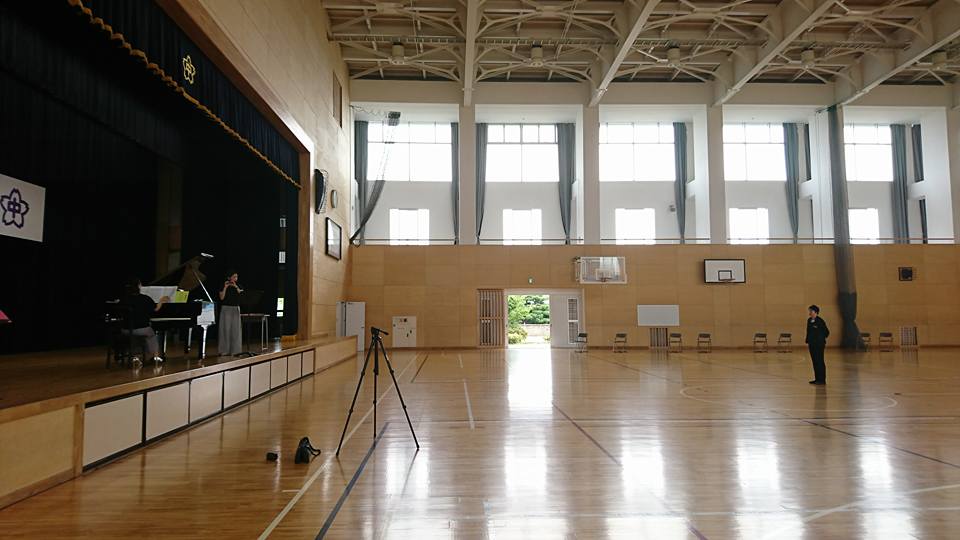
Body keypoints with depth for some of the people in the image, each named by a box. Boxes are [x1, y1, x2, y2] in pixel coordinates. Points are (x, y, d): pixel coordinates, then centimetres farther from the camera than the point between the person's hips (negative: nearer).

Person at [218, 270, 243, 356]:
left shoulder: (238, 286, 9)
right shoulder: (223, 286, 0)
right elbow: (221, 298, -12)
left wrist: (236, 287, -17)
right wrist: (225, 287, -19)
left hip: (236, 309, 3)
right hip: (226, 309, -3)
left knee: (235, 330, 0)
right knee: (225, 330, -4)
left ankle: (234, 350, 4)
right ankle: (224, 351, 0)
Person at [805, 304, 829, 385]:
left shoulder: (820, 321, -12)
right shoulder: (809, 320, 9)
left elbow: (827, 332, -7)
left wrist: (822, 339, 2)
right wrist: (807, 342, 13)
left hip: (819, 344, -7)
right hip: (812, 344, 7)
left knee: (819, 361, -2)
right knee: (814, 361, 11)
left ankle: (822, 379, 5)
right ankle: (817, 379, 18)